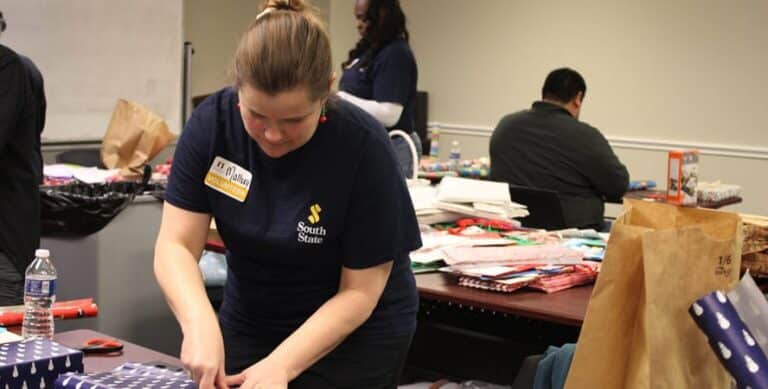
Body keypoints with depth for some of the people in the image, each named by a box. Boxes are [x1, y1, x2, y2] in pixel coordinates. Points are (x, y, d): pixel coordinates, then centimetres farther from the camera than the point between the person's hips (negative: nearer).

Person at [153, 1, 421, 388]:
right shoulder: (213, 121, -17)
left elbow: (358, 293, -19)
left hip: (355, 337, -3)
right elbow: (175, 246, -16)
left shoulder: (363, 147, -25)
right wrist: (201, 323, -34)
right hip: (250, 323, 3)